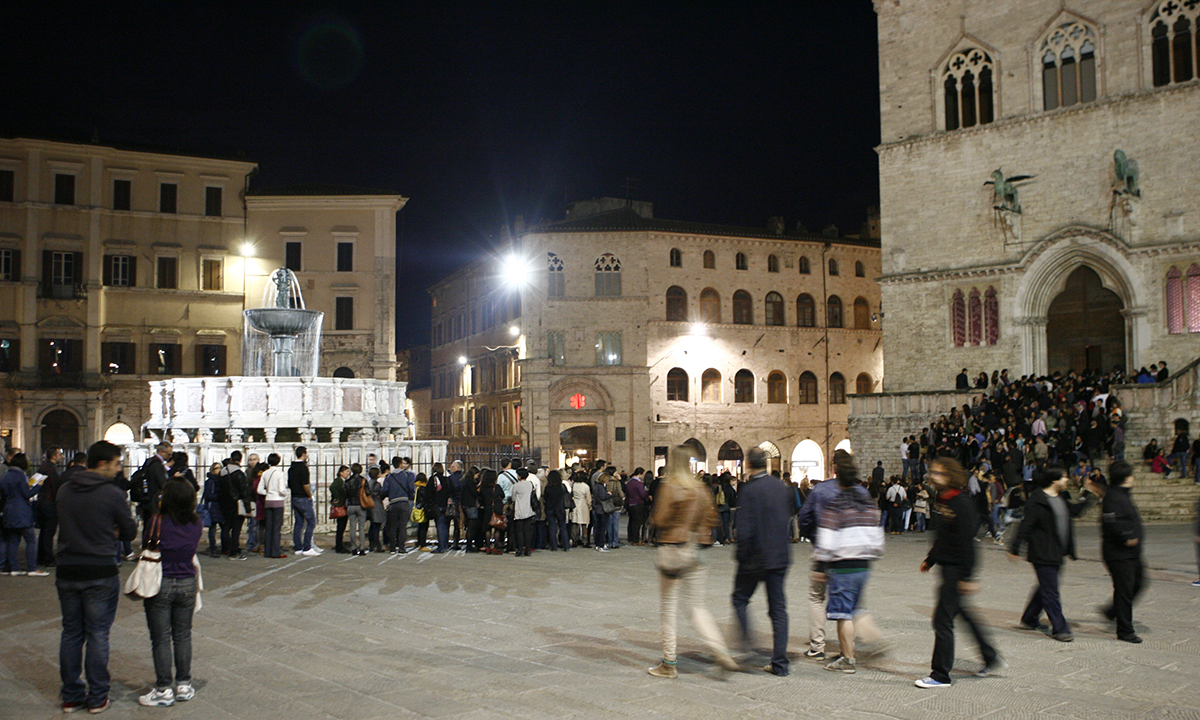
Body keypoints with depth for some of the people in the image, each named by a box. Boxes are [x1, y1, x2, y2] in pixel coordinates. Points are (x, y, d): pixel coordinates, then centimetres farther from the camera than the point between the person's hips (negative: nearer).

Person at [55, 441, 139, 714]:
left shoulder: (64, 490, 5)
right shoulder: (113, 494, -13)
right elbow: (129, 532, -4)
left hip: (66, 571, 5)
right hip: (100, 573, -5)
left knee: (71, 633, 13)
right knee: (97, 634, 4)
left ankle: (71, 696, 20)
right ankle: (97, 697, 11)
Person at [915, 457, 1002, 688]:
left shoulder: (961, 504, -19)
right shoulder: (943, 501, 9)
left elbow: (967, 543, -21)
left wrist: (967, 577, -22)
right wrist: (930, 559, 27)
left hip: (957, 568, -10)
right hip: (947, 566, 10)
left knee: (942, 619, -6)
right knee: (963, 613, 20)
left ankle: (940, 675, 2)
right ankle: (990, 657, 34)